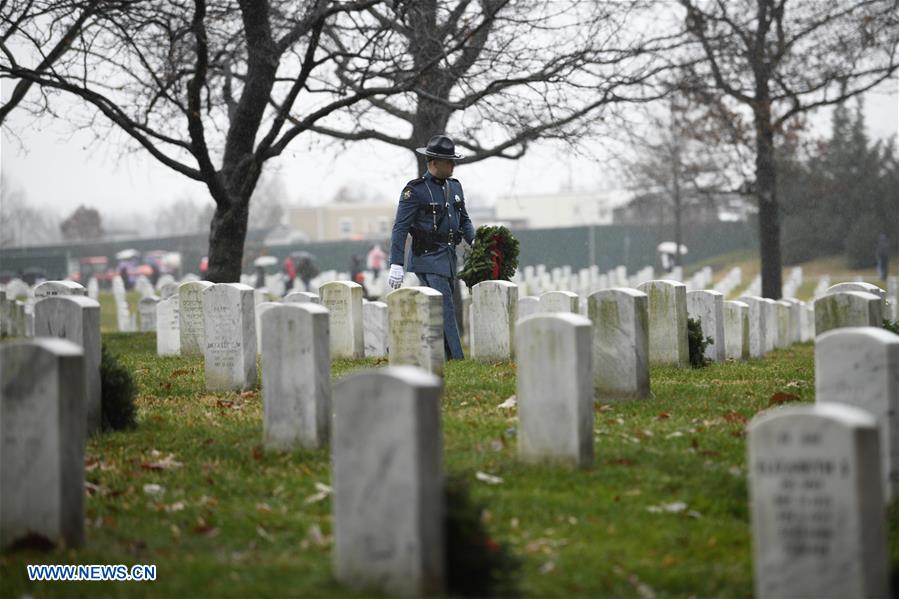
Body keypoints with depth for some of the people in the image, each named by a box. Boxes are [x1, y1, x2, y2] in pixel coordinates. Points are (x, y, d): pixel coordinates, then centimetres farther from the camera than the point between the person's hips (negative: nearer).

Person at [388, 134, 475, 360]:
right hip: (428, 258, -8)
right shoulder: (415, 190, -9)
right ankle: (455, 356, -14)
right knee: (445, 308, -13)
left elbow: (464, 220, 22)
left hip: (448, 257, 8)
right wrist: (396, 265, -16)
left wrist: (475, 242, 3)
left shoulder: (455, 187, 13)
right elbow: (400, 228, -10)